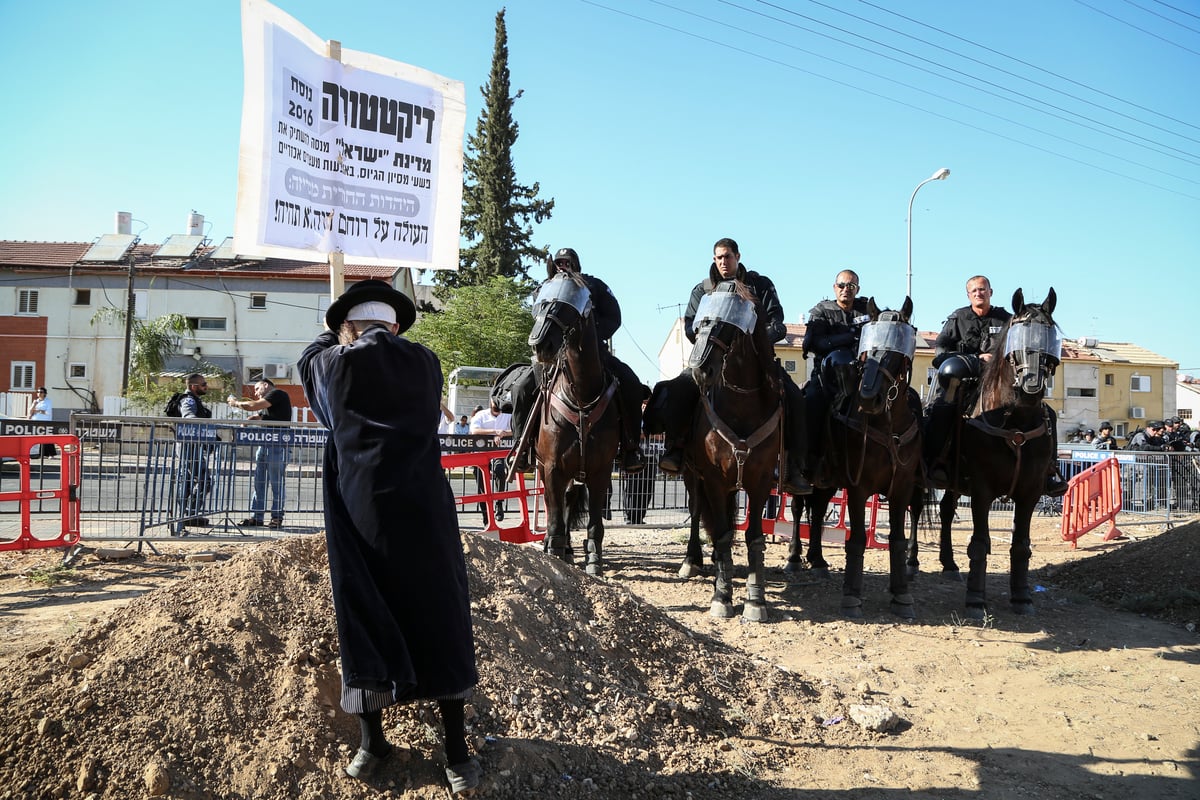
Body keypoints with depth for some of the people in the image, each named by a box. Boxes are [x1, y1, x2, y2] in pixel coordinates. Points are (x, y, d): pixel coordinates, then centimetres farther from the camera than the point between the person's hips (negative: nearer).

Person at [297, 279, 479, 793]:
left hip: (359, 513, 0)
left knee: (364, 621, 11)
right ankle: (457, 754, 11)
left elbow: (309, 359, 24)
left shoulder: (335, 363, 0)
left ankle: (372, 741, 21)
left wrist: (331, 334, 44)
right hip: (422, 512, 1)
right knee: (438, 622, 5)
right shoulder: (425, 363, 3)